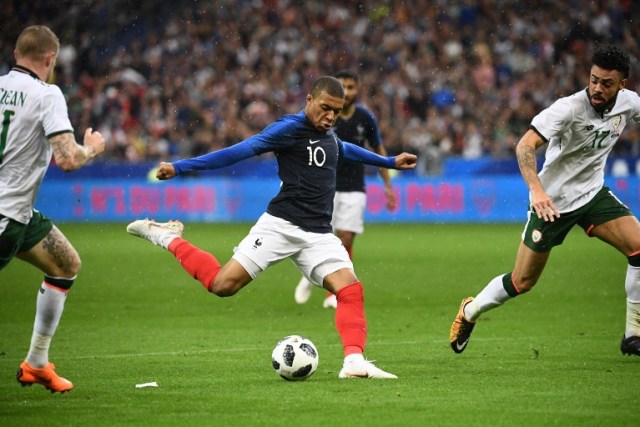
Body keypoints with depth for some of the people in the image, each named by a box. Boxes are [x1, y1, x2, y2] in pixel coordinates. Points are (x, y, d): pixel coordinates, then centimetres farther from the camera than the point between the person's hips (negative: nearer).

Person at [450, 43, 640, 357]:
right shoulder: (569, 108, -26)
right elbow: (525, 145, -34)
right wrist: (536, 189, -48)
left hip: (592, 193, 5)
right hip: (551, 200, -5)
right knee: (523, 281, 1)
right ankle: (469, 312, 31)